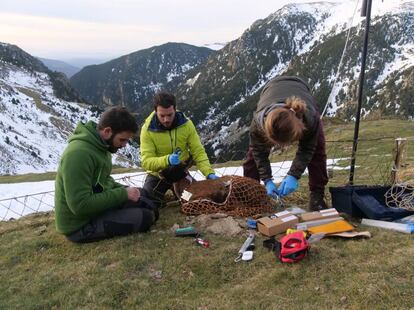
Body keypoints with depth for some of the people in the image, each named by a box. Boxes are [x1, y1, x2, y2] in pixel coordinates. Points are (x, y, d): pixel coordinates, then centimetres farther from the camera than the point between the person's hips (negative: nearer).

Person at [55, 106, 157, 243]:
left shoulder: (100, 146, 2)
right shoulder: (79, 154, -28)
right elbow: (80, 206, -31)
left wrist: (125, 190, -3)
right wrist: (123, 194, -23)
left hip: (95, 204, 9)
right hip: (81, 224, -9)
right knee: (146, 217, -15)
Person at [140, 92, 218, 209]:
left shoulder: (186, 124, -15)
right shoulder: (147, 129, -22)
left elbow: (198, 152, -14)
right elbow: (146, 161, -26)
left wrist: (209, 173, -29)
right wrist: (166, 160, -45)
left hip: (181, 172, 2)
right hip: (158, 175, -2)